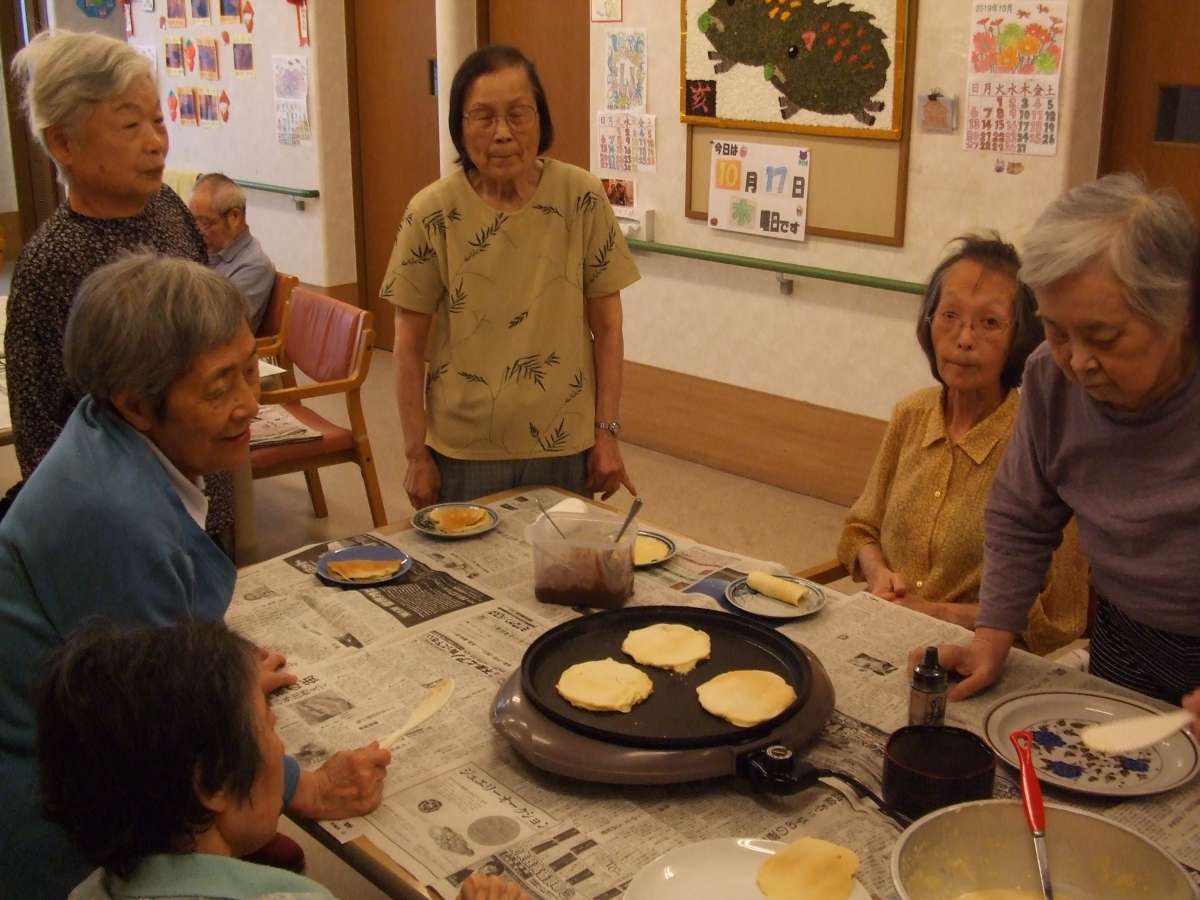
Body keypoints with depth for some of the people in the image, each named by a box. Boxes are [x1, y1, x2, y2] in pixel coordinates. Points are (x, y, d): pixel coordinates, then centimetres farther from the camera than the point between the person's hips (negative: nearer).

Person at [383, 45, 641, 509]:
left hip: (565, 447, 1)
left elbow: (606, 326, -1)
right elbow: (410, 346, -4)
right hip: (463, 452, 0)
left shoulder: (582, 198, -9)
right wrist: (417, 454, -3)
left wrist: (607, 432, -2)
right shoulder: (431, 212, -11)